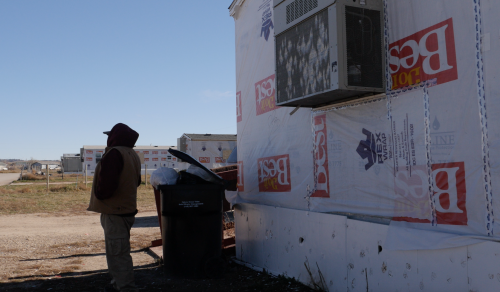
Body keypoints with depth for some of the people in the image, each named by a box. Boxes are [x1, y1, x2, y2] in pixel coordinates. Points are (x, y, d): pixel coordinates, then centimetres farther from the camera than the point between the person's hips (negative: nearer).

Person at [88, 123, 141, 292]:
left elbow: (106, 184, -25)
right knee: (119, 252, 21)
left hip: (115, 212, -10)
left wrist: (99, 194, -8)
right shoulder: (132, 155, 13)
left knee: (117, 254, -6)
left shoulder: (114, 153, -18)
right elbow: (135, 181, 22)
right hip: (126, 209, 10)